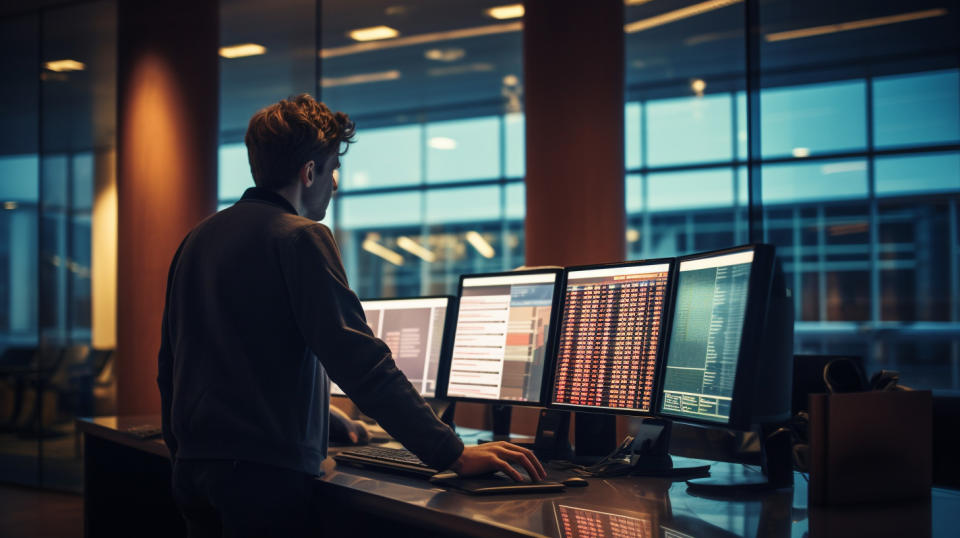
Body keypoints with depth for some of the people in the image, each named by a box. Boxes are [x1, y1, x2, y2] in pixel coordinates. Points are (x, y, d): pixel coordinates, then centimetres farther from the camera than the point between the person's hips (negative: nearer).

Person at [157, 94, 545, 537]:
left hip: (192, 470, 8)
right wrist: (453, 454, -19)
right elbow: (361, 363, -20)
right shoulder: (300, 238, -12)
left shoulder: (195, 240, 12)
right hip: (265, 474, -8)